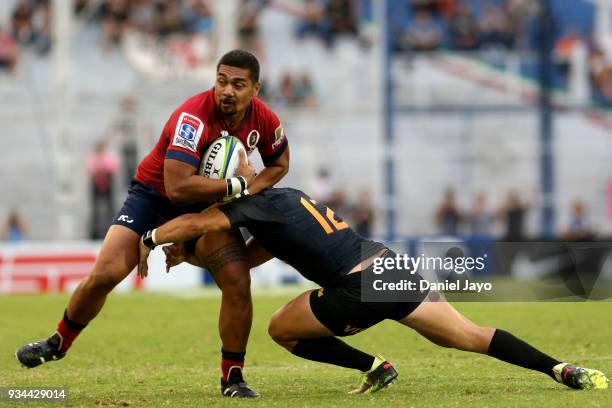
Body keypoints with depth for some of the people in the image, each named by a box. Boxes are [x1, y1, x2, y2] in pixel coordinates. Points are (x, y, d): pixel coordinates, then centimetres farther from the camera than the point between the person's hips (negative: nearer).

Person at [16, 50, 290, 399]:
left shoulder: (265, 120, -14)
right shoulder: (193, 117, -32)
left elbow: (279, 165, 7)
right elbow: (177, 186, -40)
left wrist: (251, 187, -13)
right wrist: (237, 185, -34)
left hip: (208, 204, 4)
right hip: (154, 195, -4)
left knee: (238, 283, -15)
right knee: (104, 275, -14)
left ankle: (233, 377, 1)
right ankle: (59, 343, 13)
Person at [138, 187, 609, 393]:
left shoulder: (257, 203, -1)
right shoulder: (284, 198, 26)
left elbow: (199, 221, -14)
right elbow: (246, 257, 30)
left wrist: (151, 239, 0)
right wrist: (192, 253, 22)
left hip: (361, 286, -8)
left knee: (282, 328, 11)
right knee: (471, 336, 11)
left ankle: (374, 367, 5)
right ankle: (564, 370, 1)